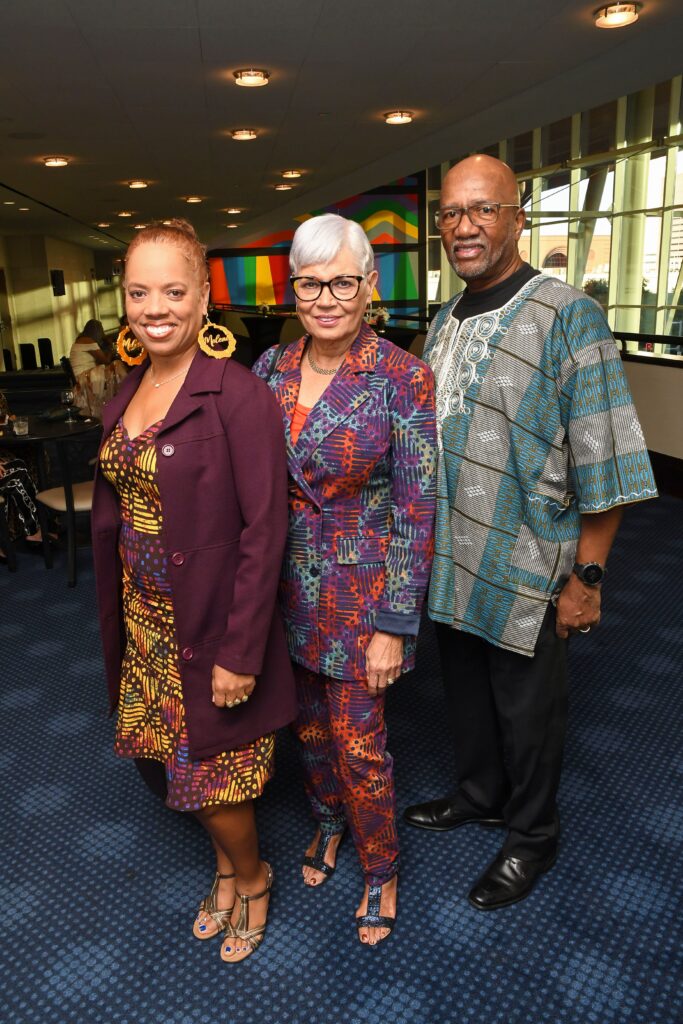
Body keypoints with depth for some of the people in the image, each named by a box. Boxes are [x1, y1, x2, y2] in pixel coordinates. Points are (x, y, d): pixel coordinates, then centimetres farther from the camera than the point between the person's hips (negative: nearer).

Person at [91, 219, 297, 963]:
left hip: (211, 629, -6)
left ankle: (251, 877, 40)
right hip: (145, 623, 7)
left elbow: (264, 532, -20)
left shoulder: (239, 397, -18)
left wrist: (241, 651, -19)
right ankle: (227, 866, 48)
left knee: (209, 776, 8)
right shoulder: (127, 396, 4)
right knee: (180, 759, 20)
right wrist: (114, 619, 8)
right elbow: (111, 514, 8)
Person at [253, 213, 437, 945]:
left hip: (360, 587, -4)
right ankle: (329, 821, 50)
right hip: (286, 582, 5)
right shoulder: (272, 368, -1)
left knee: (358, 740, 7)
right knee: (309, 720, 21)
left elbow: (415, 510, -13)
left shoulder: (403, 379, -15)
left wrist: (393, 626, -13)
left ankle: (380, 868, 35)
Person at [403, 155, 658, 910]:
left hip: (524, 572, -6)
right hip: (449, 564, 7)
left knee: (527, 711, 12)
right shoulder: (443, 322, 8)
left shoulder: (567, 316, -14)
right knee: (465, 692, 23)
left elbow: (605, 465, -16)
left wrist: (585, 577, -16)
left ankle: (532, 837, 37)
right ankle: (479, 795, 48)